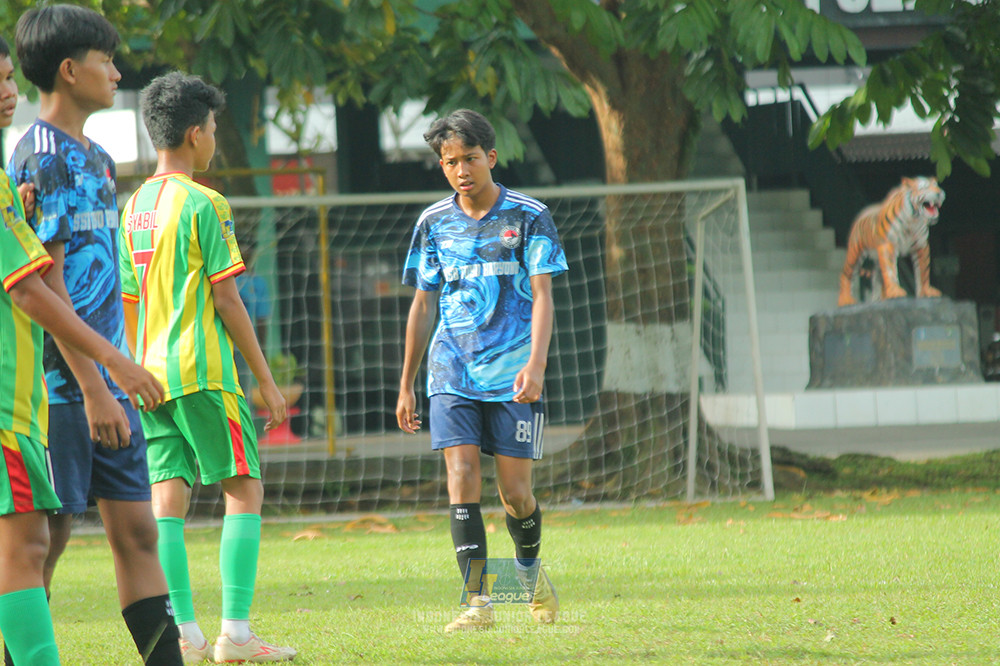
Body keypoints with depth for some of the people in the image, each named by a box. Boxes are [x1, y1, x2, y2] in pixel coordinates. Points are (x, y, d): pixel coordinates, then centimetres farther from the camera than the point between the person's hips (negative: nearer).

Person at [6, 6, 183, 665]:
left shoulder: (96, 158, 16)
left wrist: (120, 377, 18)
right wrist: (93, 388, -20)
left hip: (108, 380, 9)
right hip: (60, 384, -9)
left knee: (137, 530, 7)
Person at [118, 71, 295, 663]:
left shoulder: (135, 207, 13)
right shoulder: (203, 204, -9)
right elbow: (226, 298, -11)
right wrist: (267, 380, -6)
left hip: (152, 371, 7)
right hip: (204, 370, -7)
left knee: (169, 496, 3)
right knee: (244, 488, 0)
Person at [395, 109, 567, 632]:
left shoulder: (528, 217, 0)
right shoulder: (434, 224, 9)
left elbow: (542, 295, -4)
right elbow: (423, 304, 15)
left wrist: (536, 363, -19)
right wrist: (405, 386, 15)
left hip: (513, 374, -2)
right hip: (452, 373, 2)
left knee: (514, 490, -2)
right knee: (462, 473, -14)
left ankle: (529, 567, 30)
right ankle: (477, 602, -14)